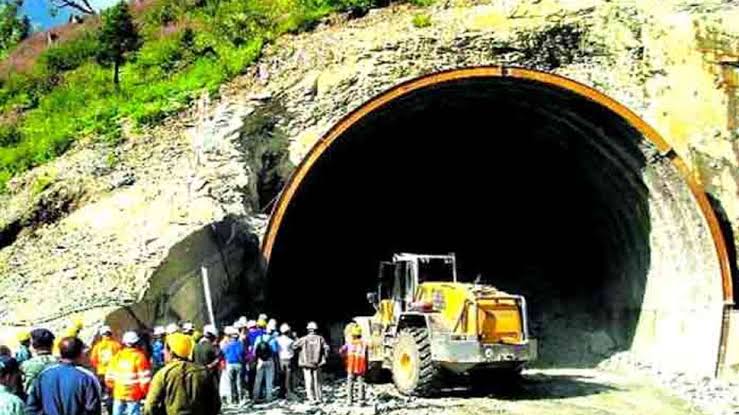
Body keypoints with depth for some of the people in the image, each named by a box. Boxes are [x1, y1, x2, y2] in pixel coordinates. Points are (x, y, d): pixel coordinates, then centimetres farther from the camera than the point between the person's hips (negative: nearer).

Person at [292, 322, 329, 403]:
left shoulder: (304, 339, -6)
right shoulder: (320, 339, -2)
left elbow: (294, 346, -9)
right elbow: (326, 348, -6)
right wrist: (324, 358, 7)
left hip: (306, 363, -1)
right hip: (317, 363, 1)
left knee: (309, 381, 3)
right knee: (317, 381, 13)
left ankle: (311, 398, -1)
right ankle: (318, 397, 16)